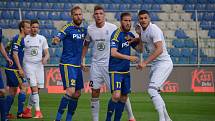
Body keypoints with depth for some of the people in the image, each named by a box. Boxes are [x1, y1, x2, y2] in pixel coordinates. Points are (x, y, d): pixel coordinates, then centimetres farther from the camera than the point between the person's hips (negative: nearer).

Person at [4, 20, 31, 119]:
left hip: (11, 69, 10)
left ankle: (6, 113, 13)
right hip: (13, 69, -10)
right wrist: (20, 69, -22)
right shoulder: (18, 39, -13)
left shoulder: (22, 39, 16)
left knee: (12, 91, 11)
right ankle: (20, 113, -13)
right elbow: (15, 54, -19)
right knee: (24, 87, -11)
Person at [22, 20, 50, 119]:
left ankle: (28, 109, 21)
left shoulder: (42, 39, 9)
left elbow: (47, 53, 10)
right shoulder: (24, 39, 1)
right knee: (34, 88, -15)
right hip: (28, 65, -3)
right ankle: (38, 112, -15)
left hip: (39, 65, 3)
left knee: (37, 90, 4)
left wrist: (45, 58, -13)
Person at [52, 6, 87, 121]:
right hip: (67, 64, -7)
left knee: (77, 94, 7)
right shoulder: (68, 28, -8)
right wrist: (55, 40, -44)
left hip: (77, 66, 7)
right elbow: (58, 38, -22)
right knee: (71, 91, -19)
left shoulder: (83, 30, 11)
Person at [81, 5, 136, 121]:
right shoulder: (90, 29, 2)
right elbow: (86, 44, 18)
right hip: (96, 64, 3)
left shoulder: (112, 28, -8)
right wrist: (82, 59, 12)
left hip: (111, 64, -3)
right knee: (94, 93, 3)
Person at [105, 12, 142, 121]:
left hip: (126, 71, 8)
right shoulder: (116, 34, -14)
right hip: (115, 70, -8)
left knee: (124, 98, 7)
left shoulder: (129, 35, 10)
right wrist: (129, 57, -29)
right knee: (116, 96, -18)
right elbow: (113, 53, -23)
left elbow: (139, 49, 16)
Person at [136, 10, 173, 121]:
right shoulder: (143, 30, 10)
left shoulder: (154, 30, -17)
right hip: (155, 65, 10)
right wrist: (139, 34, 11)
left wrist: (145, 62, -32)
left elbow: (159, 50, -28)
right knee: (155, 92, 13)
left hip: (164, 63, -10)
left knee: (152, 90, -21)